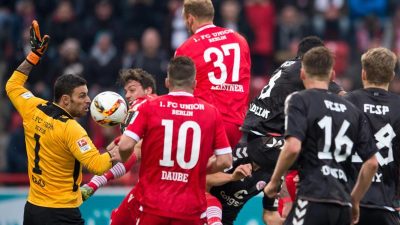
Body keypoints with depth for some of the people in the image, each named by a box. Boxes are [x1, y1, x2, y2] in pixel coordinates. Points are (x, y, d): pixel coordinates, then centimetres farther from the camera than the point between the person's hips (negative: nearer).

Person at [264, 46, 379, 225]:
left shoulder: (299, 101, 2)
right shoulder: (352, 110, 18)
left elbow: (293, 147, -12)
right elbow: (371, 163, 16)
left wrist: (274, 181, 1)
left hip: (313, 199, -6)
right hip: (343, 204, 6)